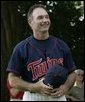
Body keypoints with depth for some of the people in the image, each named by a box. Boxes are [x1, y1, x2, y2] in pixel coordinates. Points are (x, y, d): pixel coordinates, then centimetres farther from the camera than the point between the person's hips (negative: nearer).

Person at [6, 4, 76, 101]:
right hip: (33, 97, -2)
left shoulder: (61, 45, 6)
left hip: (58, 96, 3)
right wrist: (34, 87, -17)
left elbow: (71, 73, 11)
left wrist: (65, 87, -9)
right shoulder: (21, 48, -3)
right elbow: (13, 79, -3)